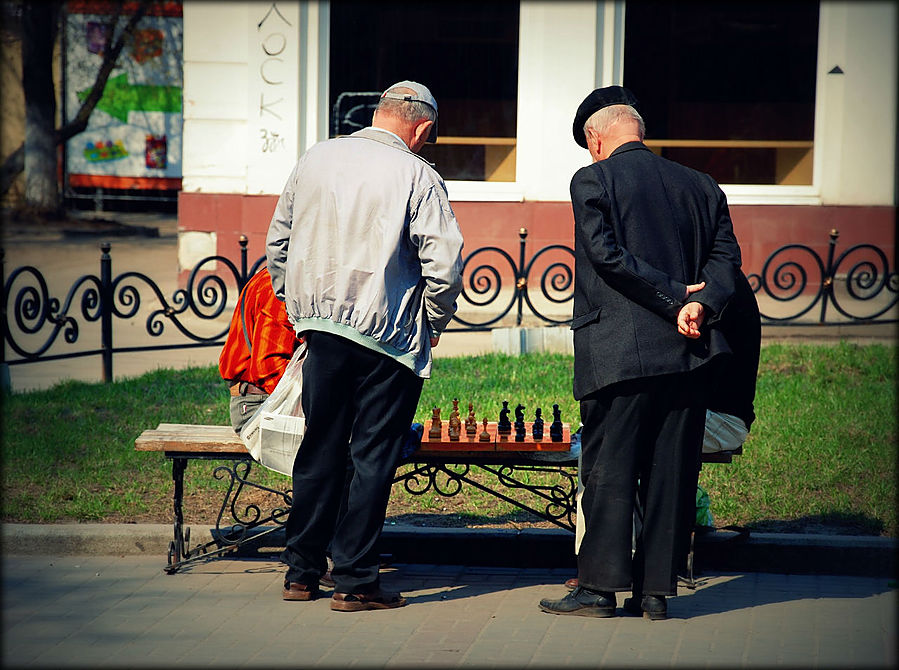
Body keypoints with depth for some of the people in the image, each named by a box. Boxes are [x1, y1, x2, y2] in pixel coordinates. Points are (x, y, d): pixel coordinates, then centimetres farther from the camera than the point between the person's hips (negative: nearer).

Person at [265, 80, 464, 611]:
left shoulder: (316, 160, 6)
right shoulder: (417, 177, -10)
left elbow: (278, 243, 13)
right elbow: (445, 266, -15)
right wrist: (433, 325, 2)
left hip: (321, 328, 5)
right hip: (387, 338, -5)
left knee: (320, 449, 15)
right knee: (373, 457, 2)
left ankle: (301, 571, 20)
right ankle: (356, 581, 4)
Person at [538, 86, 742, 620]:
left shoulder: (593, 181, -1)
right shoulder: (701, 186, 13)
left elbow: (607, 254, -11)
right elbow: (726, 254, 5)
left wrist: (674, 297, -9)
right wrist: (699, 302, -9)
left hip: (620, 351, -4)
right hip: (687, 354, 4)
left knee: (608, 470, 1)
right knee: (672, 471, 6)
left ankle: (600, 587, 2)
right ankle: (657, 590, 8)